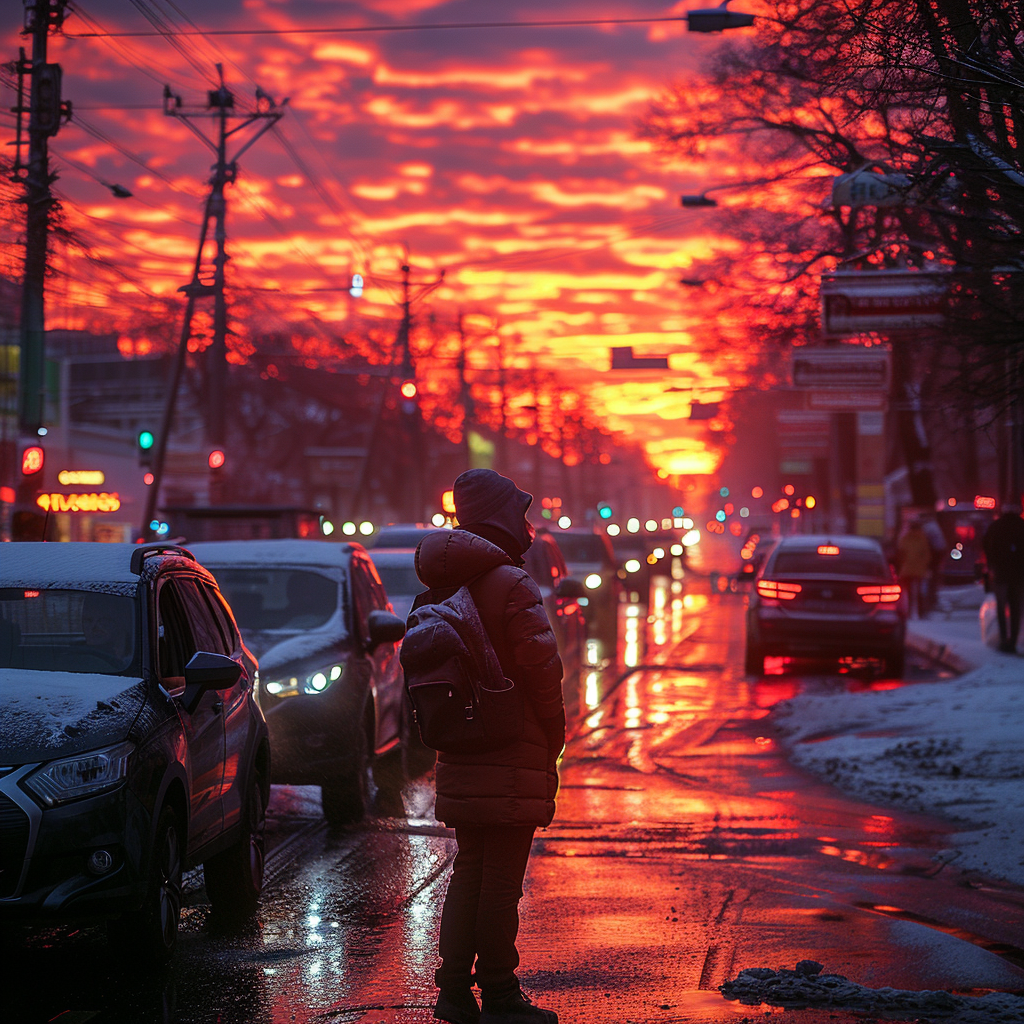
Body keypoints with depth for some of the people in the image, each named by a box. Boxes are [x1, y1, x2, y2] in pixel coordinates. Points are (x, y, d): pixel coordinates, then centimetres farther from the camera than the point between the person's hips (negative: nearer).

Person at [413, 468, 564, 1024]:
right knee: (502, 878, -2)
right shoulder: (512, 584, -15)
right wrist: (553, 733, -4)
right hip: (512, 758, -8)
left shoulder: (440, 590, 11)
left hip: (461, 756, 8)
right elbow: (541, 668, -17)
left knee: (469, 870, 15)